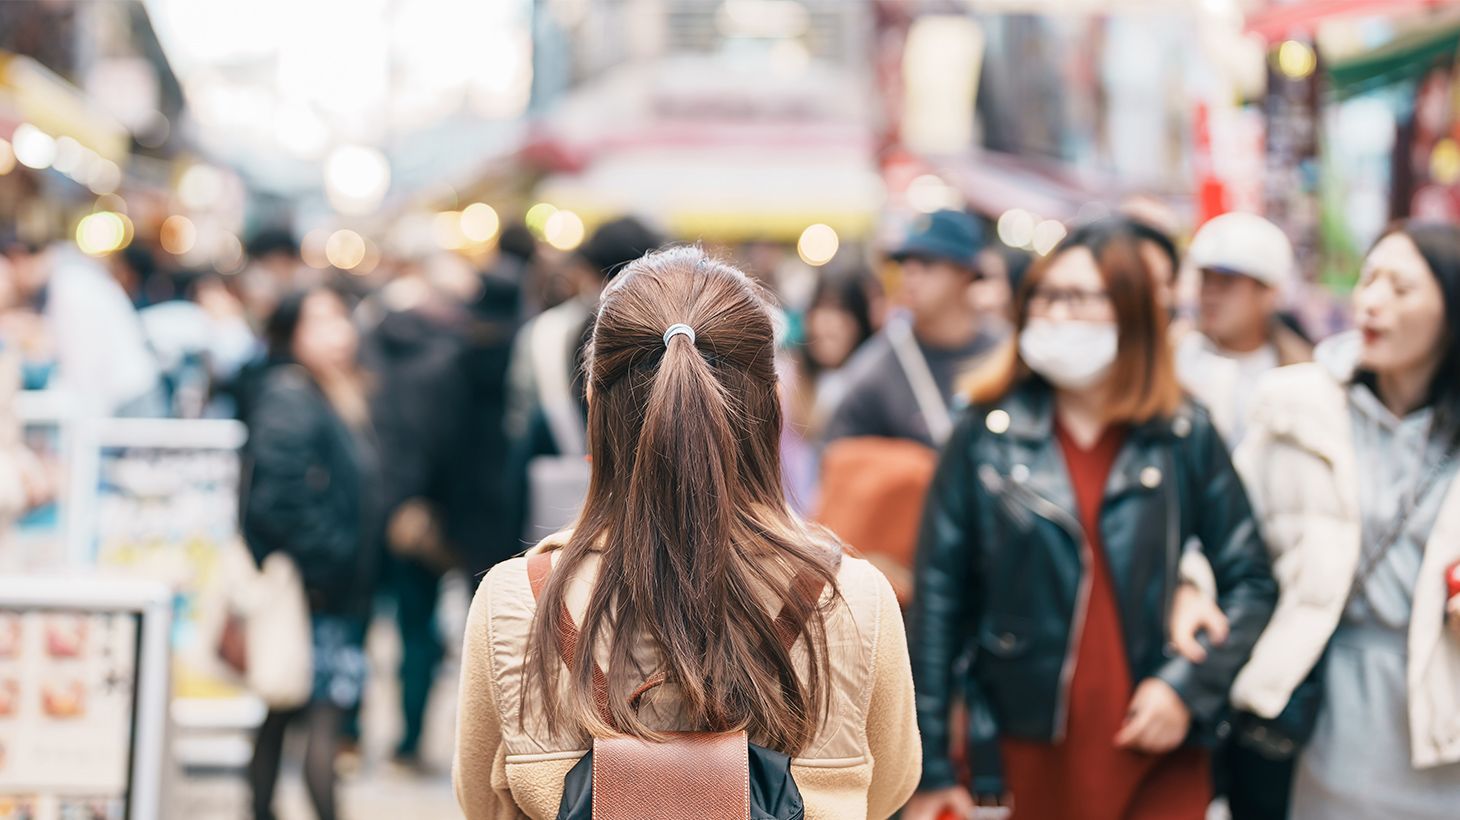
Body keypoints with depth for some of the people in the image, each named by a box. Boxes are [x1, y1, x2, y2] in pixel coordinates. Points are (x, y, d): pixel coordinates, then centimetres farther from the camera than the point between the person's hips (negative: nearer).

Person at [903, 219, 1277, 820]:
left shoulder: (1185, 438, 2)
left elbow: (1251, 582, 4)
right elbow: (939, 599, -1)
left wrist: (1189, 687, -10)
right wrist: (931, 769, -4)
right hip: (1025, 753, 0)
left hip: (1156, 755, 0)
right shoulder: (986, 435, 0)